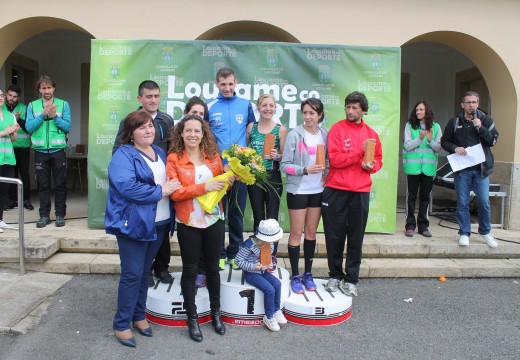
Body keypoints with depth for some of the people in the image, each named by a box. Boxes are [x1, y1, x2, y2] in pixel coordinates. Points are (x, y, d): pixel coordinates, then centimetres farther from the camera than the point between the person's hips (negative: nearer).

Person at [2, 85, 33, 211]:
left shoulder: (24, 109, 2)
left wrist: (19, 119, -18)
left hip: (22, 146, -2)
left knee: (24, 173, -1)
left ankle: (26, 199, 8)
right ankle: (13, 199, 15)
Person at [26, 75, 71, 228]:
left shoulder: (63, 104, 1)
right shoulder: (32, 106, 5)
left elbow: (68, 127, -4)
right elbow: (29, 127, -4)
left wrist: (55, 116, -17)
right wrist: (43, 114, -14)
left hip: (58, 150, -1)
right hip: (40, 151, 1)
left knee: (60, 183, 4)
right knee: (43, 184, 8)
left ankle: (60, 215, 13)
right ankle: (44, 215, 17)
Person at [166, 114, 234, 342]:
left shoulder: (213, 156, 4)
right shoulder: (173, 159, -7)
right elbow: (174, 193, -14)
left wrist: (228, 182, -8)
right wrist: (203, 187, -23)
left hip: (214, 220, 3)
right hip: (188, 223, -3)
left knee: (212, 267, 16)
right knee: (190, 271, 10)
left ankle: (216, 313, 34)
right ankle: (192, 318, 26)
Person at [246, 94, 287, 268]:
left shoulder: (281, 129, -2)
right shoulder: (251, 127, 5)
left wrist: (276, 156, -20)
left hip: (273, 178, -2)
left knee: (272, 218, 2)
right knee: (258, 218, 11)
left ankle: (272, 256, 16)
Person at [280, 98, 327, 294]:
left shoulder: (325, 135, 4)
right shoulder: (294, 134, -10)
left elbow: (328, 160, 13)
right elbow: (285, 165, -12)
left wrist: (326, 175, -3)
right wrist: (306, 169, -23)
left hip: (317, 191, 4)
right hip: (297, 190, -4)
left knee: (311, 232, 12)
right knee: (296, 233, 3)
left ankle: (308, 274, 24)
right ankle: (295, 276, 14)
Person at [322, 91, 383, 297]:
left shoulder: (371, 133, 9)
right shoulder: (337, 129, -1)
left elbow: (378, 159, 16)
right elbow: (335, 158, -12)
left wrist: (371, 166, -6)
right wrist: (360, 152, -16)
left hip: (360, 192, 2)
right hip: (336, 191, -2)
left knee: (356, 237, 7)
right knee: (334, 235, 6)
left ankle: (350, 279, 20)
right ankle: (335, 275, 24)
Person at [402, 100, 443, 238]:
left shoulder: (435, 127, 6)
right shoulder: (409, 125, 2)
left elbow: (439, 148, 3)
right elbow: (407, 146, -5)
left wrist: (430, 140, -15)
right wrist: (420, 138, -20)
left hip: (429, 167, 2)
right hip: (413, 166, -1)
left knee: (425, 196, 8)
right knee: (411, 196, 3)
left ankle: (423, 226, 18)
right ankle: (410, 225, 11)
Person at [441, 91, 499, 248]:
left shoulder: (486, 120, 4)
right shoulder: (454, 122, 3)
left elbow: (493, 140, -4)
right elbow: (444, 141, 8)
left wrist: (480, 127, -16)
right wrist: (455, 148, -11)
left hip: (481, 169, 0)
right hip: (462, 169, 0)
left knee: (484, 202, 4)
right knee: (462, 203, 5)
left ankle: (485, 232, 23)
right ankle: (464, 233, 17)